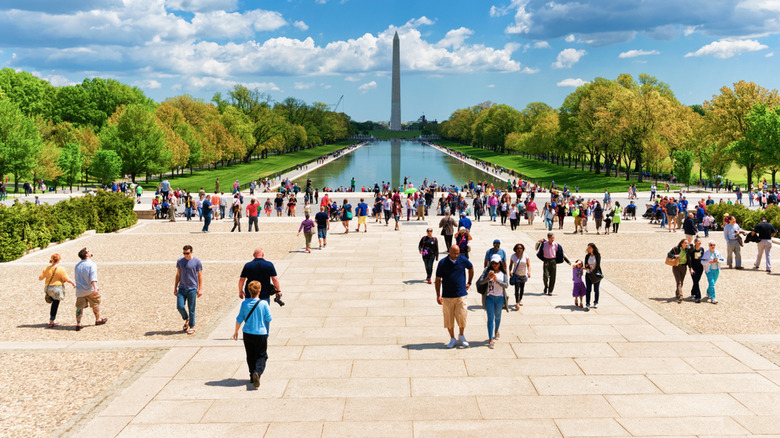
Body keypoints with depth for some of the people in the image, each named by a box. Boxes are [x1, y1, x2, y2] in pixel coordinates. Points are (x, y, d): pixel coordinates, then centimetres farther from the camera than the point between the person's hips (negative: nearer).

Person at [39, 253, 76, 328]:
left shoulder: (46, 268, -1)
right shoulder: (61, 269, -15)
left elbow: (40, 278, 4)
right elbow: (67, 279, -12)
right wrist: (73, 283, 6)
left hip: (48, 288, 5)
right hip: (57, 289, -5)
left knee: (54, 305, 20)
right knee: (55, 305, 2)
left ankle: (51, 321, 22)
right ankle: (51, 323, 6)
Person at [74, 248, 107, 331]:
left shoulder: (77, 265, 5)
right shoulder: (92, 264, -15)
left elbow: (77, 278, 17)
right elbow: (93, 278, -27)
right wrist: (95, 288, -35)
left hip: (79, 290, 5)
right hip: (90, 290, -5)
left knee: (79, 307, 7)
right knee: (95, 305, 14)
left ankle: (78, 324, 3)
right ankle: (98, 320, 29)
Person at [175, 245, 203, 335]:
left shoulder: (197, 262, -4)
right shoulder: (179, 261, 7)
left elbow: (200, 276, -1)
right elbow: (178, 275, 15)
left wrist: (200, 289, -5)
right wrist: (175, 288, 14)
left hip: (192, 289, -3)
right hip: (182, 288, 3)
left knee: (191, 309, 0)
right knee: (180, 306, -5)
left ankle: (192, 326, 15)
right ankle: (186, 320, 23)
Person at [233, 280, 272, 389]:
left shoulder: (244, 303, -7)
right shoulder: (264, 304, -12)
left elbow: (239, 319, -1)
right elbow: (268, 319, -4)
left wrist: (236, 332, 12)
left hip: (247, 334, 2)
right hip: (261, 334, -2)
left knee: (250, 356, 18)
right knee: (261, 356, 7)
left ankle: (252, 376, 22)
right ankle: (257, 372, -18)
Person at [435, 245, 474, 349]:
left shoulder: (463, 260, -1)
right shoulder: (442, 263, -5)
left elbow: (471, 268, 21)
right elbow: (438, 280, -1)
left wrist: (469, 282, 19)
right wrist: (438, 296, -6)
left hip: (461, 295, 1)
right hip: (447, 296, 0)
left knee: (461, 317, -1)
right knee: (448, 318, 3)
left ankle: (461, 336, 22)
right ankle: (452, 339, 18)